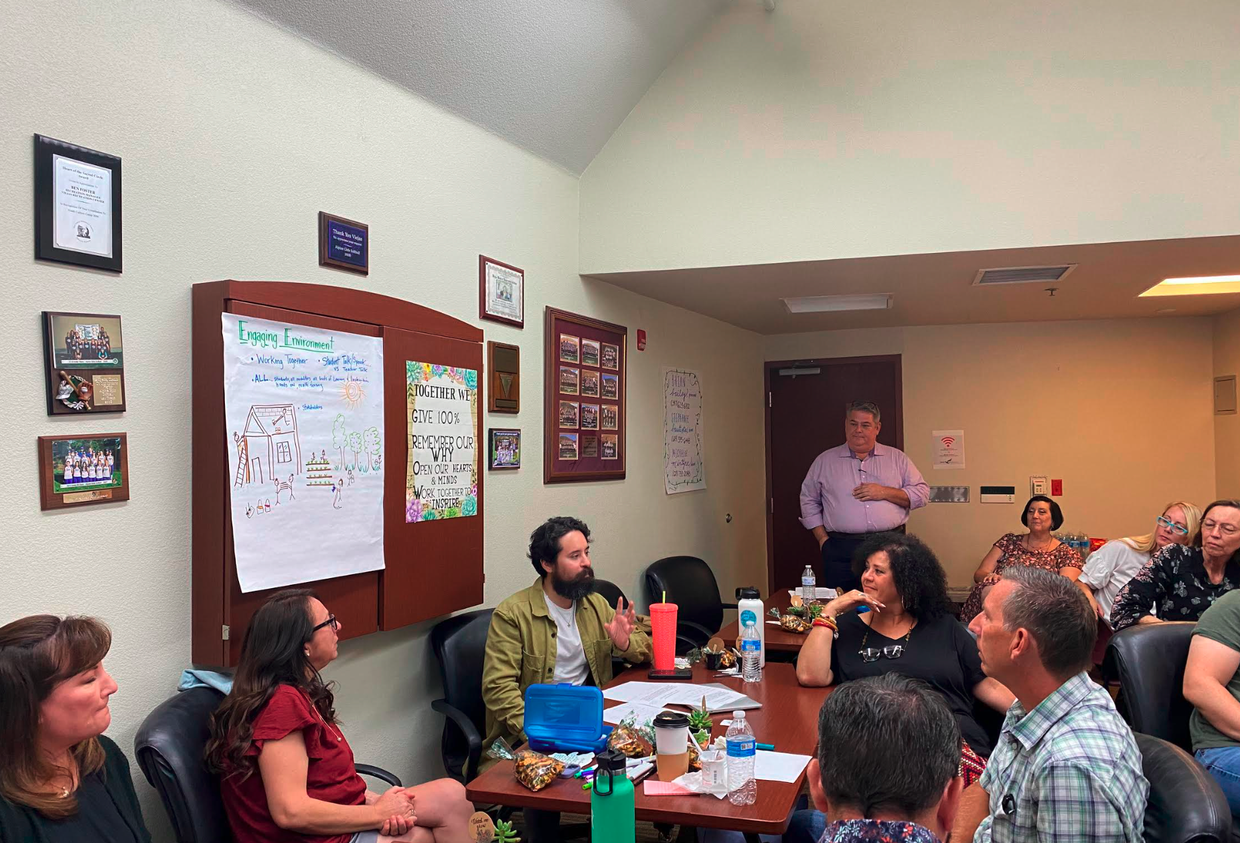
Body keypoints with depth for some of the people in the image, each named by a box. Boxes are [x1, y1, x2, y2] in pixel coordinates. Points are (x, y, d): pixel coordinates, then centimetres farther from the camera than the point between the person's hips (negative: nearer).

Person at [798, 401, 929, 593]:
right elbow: (808, 500, 14)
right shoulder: (825, 461, 11)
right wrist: (823, 539, 4)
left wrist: (885, 492, -7)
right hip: (841, 551, 0)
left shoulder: (897, 458, 11)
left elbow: (922, 493, 7)